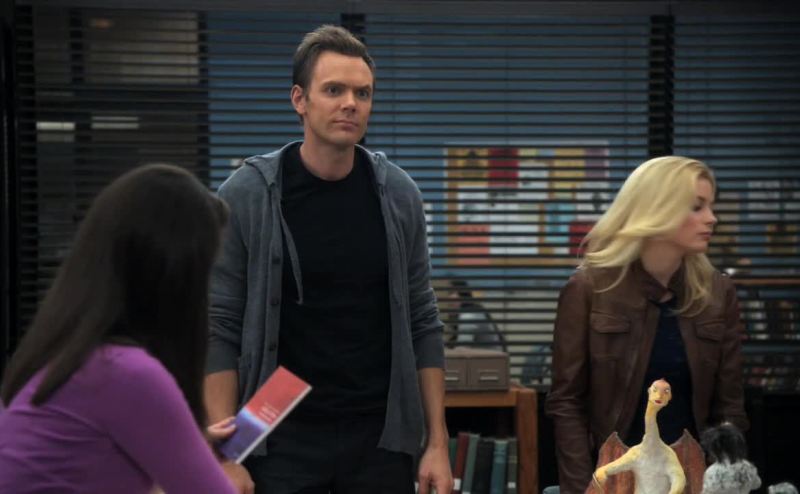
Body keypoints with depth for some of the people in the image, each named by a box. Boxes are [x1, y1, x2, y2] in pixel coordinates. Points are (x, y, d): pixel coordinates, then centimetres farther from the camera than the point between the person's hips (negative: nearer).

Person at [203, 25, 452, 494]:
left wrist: (438, 442, 1)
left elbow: (422, 325, 7)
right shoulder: (247, 195, -7)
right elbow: (219, 331, -7)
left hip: (381, 440, 3)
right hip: (282, 441, -2)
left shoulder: (398, 196, 2)